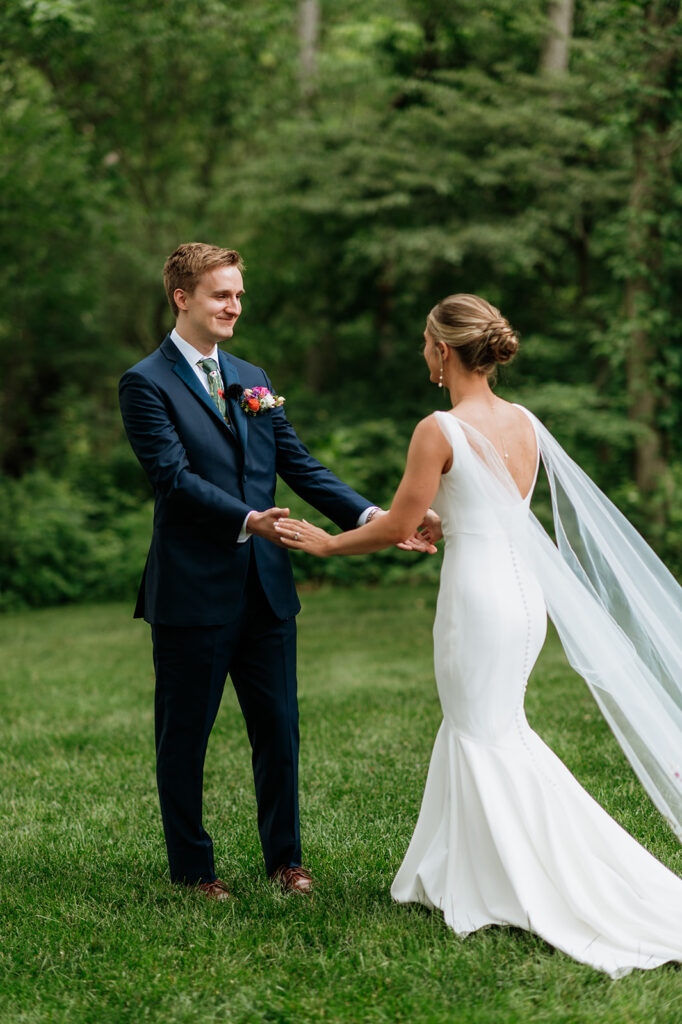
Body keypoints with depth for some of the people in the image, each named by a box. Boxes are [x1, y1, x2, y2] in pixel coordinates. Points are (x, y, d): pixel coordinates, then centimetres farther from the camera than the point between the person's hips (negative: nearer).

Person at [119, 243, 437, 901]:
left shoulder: (252, 380, 15)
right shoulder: (147, 384, -5)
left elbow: (300, 467, 9)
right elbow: (175, 476, -16)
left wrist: (371, 517, -4)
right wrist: (247, 519, -30)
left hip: (266, 588, 6)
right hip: (192, 593, -5)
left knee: (279, 729, 11)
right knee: (184, 736, 7)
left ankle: (283, 857, 26)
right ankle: (192, 867, 22)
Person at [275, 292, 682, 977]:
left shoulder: (439, 431, -14)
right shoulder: (525, 424, 7)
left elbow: (396, 527, -9)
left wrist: (326, 543, 6)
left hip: (478, 593, -7)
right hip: (526, 587, 7)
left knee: (487, 740, 4)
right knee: (478, 725, 18)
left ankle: (514, 892, 8)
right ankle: (451, 872, 26)